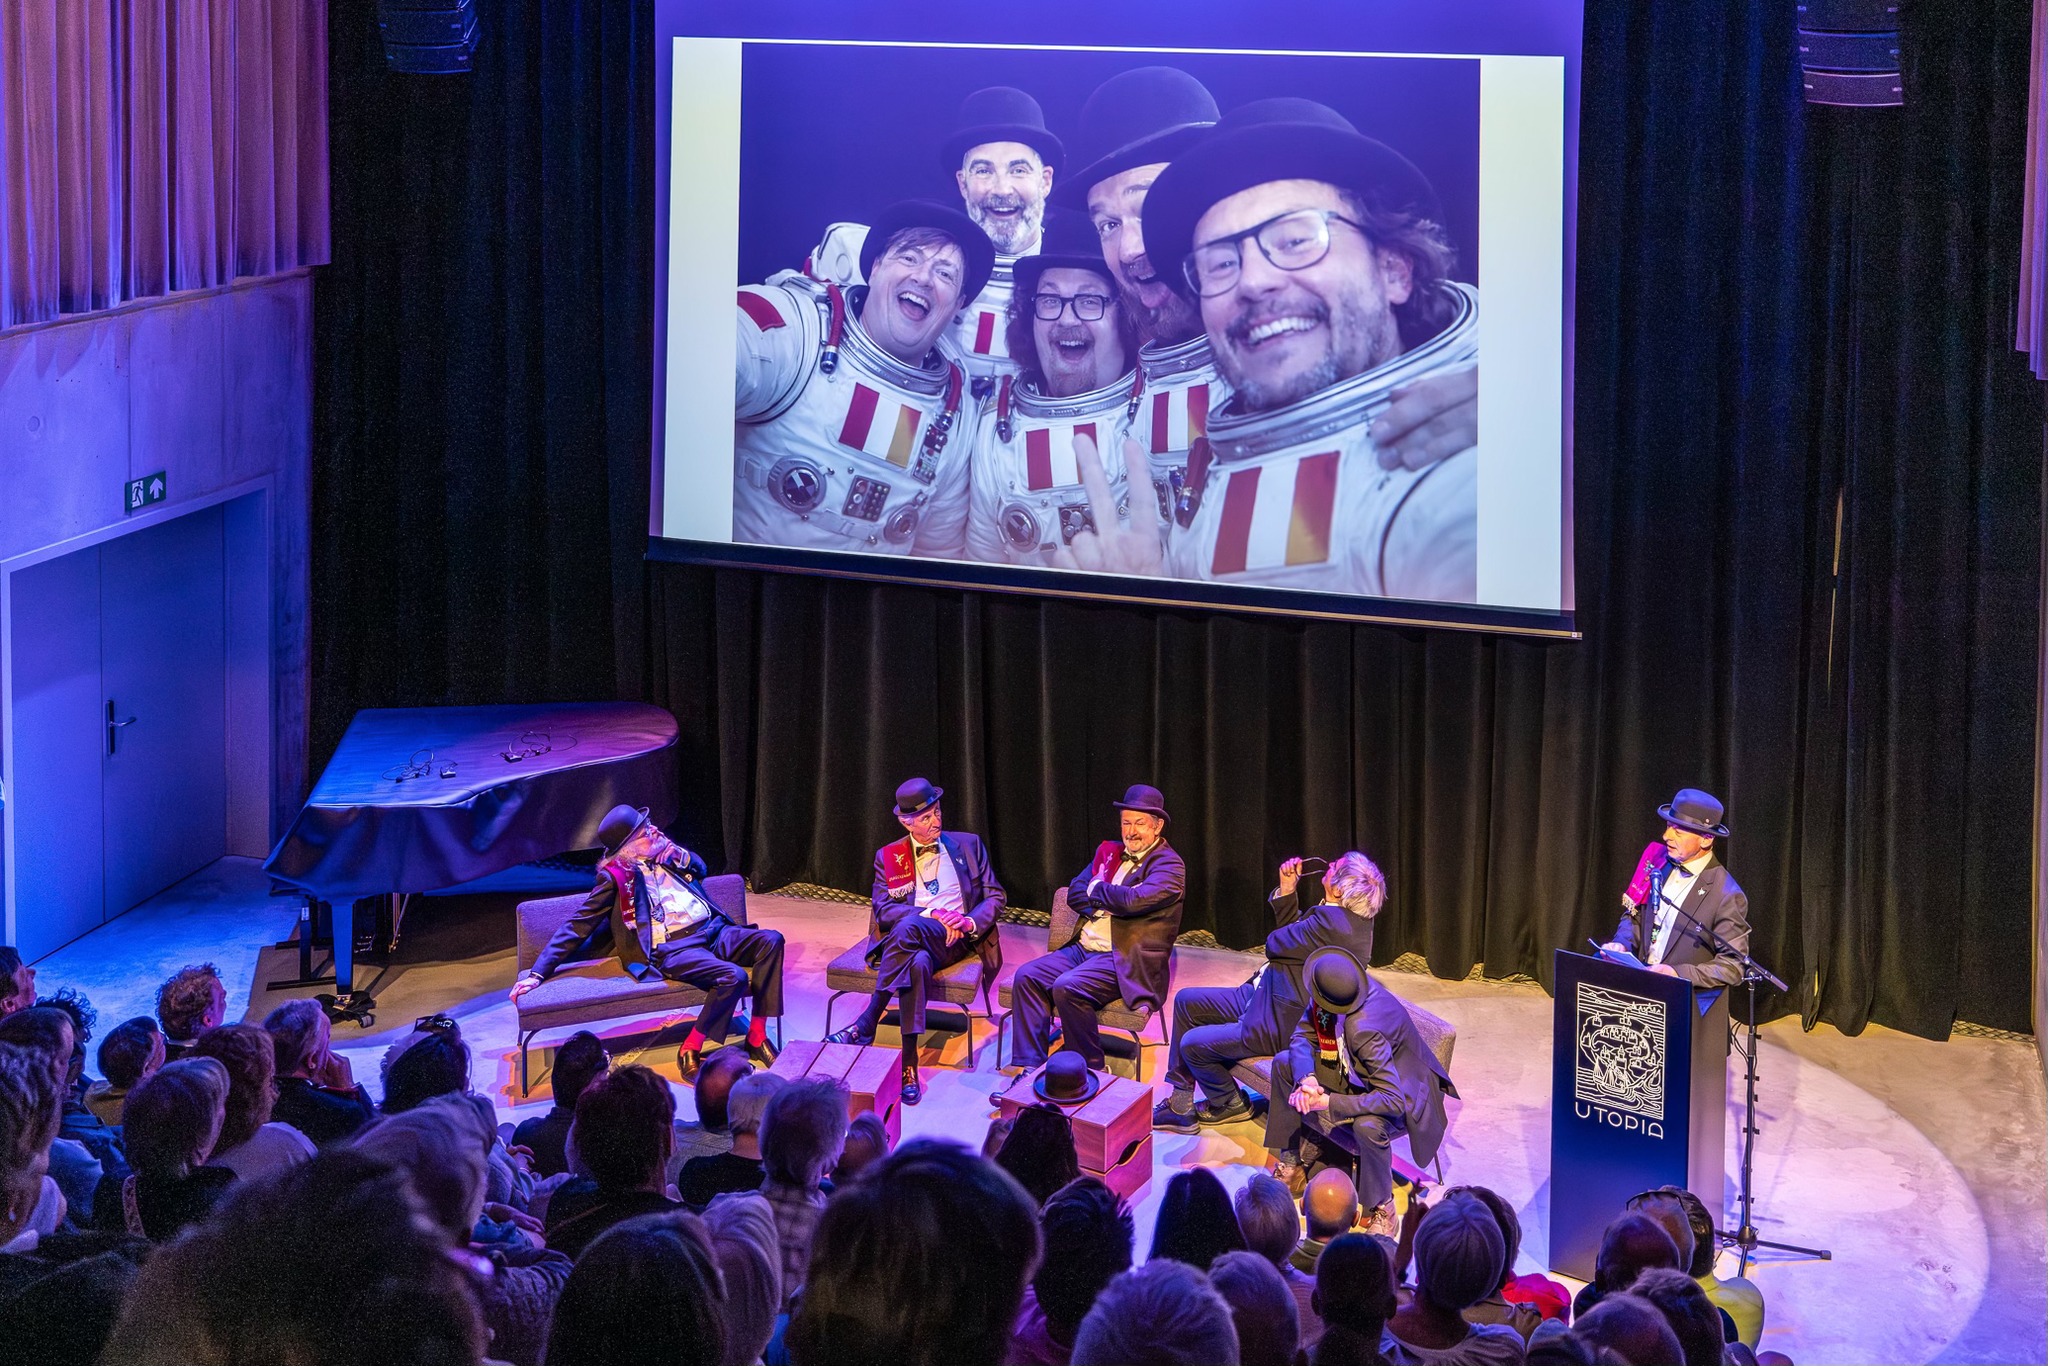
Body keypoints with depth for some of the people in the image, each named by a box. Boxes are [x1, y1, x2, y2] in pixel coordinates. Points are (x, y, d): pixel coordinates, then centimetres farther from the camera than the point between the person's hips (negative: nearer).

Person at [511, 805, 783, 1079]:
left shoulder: (665, 855, 16)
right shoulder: (615, 876, -1)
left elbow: (700, 869, 26)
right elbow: (577, 926, -1)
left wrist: (675, 852, 7)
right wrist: (537, 972, -6)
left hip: (713, 932, 6)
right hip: (672, 950, -6)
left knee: (770, 940, -20)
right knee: (733, 977, -32)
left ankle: (757, 1037, -14)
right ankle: (689, 1052, -16)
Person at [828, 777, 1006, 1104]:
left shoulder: (967, 845, 18)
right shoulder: (888, 857, 16)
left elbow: (995, 897, 13)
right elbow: (883, 910, 2)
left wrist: (970, 922, -9)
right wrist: (931, 913, -14)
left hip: (957, 939, -1)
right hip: (910, 940, 1)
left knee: (909, 927, -39)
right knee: (918, 962, -41)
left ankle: (865, 1027, -37)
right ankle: (908, 1067, -43)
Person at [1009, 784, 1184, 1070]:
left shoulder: (1169, 865, -5)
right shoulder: (1110, 852, 19)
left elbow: (1135, 899, -22)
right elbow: (1075, 894, 12)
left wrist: (1097, 890, -4)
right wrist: (1109, 902, -7)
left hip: (1124, 959, -8)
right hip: (1083, 947, 8)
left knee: (1068, 988, -30)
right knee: (1026, 977, -12)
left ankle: (1091, 1070, -12)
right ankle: (1027, 1066, -13)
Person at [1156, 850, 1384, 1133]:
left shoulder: (1332, 923, -30)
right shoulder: (1351, 917, 1)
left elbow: (1275, 945, -19)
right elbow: (1292, 931, 12)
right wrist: (1286, 891, 0)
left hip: (1281, 1025, -11)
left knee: (1192, 1045, -4)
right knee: (1186, 1001, 11)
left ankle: (1229, 1104, 24)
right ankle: (1180, 1104, 16)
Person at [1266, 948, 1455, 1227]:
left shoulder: (1364, 1031, -40)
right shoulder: (1351, 985, -20)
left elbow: (1393, 1101, -41)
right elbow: (1303, 1036, -8)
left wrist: (1328, 1102, -39)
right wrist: (1306, 1078, -29)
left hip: (1403, 1090, -9)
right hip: (1356, 1069, 9)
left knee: (1368, 1126, -40)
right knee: (1284, 1063, 1)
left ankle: (1381, 1208, -14)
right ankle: (1290, 1161, 13)